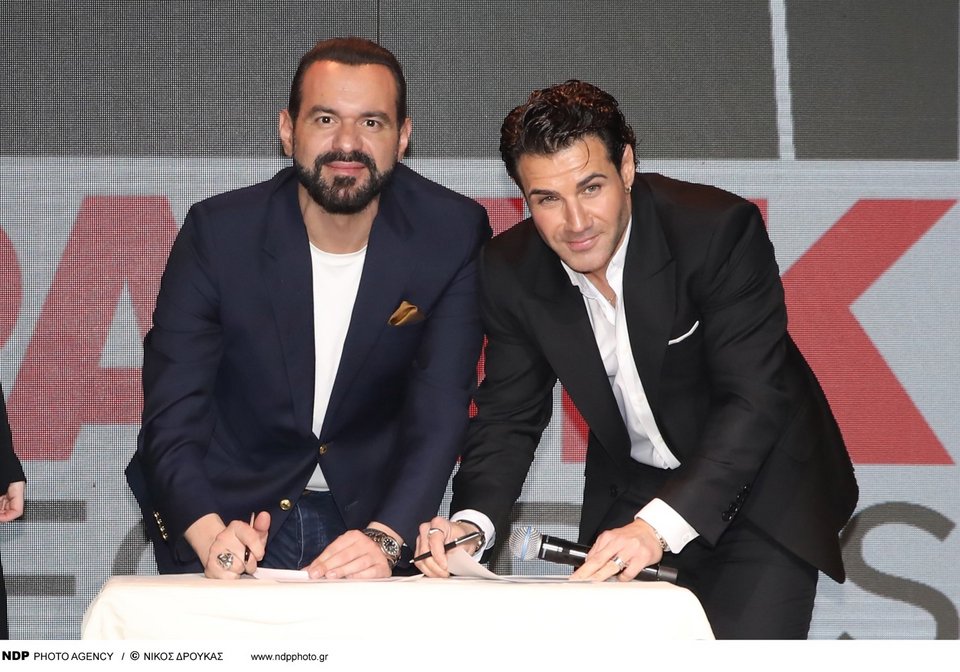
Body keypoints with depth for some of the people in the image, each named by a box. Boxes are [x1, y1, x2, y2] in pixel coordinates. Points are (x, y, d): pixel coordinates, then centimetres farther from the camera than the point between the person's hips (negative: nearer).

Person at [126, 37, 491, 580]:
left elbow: (439, 413, -15)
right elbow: (172, 415, -15)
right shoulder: (218, 233, -12)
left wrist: (385, 539, -32)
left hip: (372, 513, 1)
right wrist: (210, 535, -33)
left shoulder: (451, 235, -10)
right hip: (227, 511, -1)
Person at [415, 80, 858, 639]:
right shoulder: (511, 272, -11)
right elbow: (510, 416, -4)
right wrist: (471, 523, -25)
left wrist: (657, 525, -42)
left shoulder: (721, 229, -26)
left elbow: (753, 400, -30)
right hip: (630, 493, 4)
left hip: (760, 488, -4)